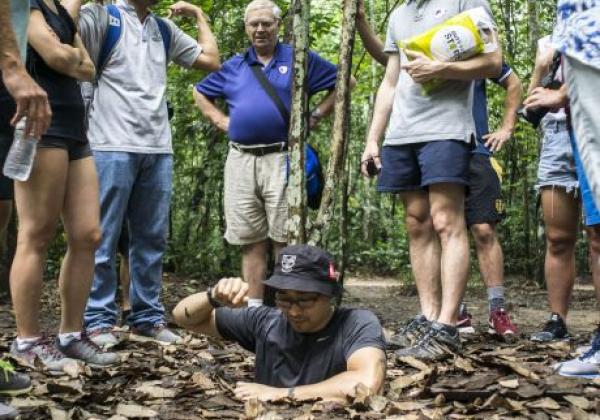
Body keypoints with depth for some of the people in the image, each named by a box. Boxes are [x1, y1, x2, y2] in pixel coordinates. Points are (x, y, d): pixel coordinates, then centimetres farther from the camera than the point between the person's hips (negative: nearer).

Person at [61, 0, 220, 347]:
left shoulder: (164, 29, 19)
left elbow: (211, 60, 20)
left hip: (159, 150, 6)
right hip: (113, 147, -5)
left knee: (152, 239, 8)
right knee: (104, 240, -2)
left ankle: (148, 316, 15)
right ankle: (100, 321, 4)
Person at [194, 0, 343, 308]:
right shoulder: (233, 66, 17)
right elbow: (200, 93, 29)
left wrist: (314, 116, 1)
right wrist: (222, 121, 13)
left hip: (281, 158, -3)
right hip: (241, 161, 4)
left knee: (284, 239, -5)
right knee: (251, 240, 5)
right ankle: (255, 306, 11)